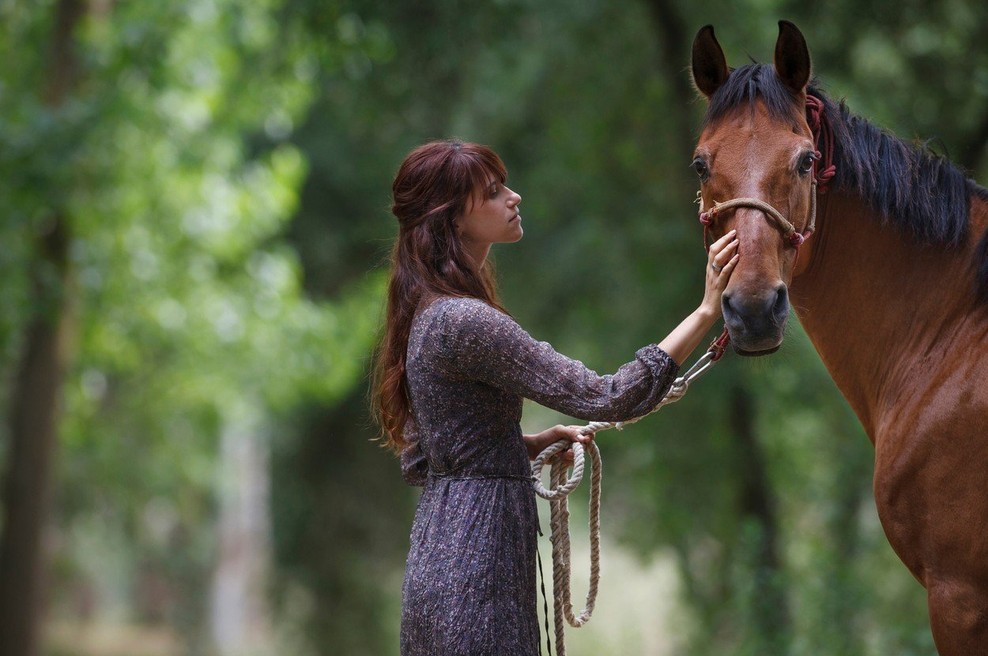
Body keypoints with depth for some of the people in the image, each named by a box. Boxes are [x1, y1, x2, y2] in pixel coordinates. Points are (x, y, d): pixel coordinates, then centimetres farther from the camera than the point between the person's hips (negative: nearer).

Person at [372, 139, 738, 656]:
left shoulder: (427, 316, 13)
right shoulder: (465, 322, -18)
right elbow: (605, 399, -22)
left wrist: (532, 442, 13)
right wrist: (706, 312, -21)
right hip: (474, 574, -10)